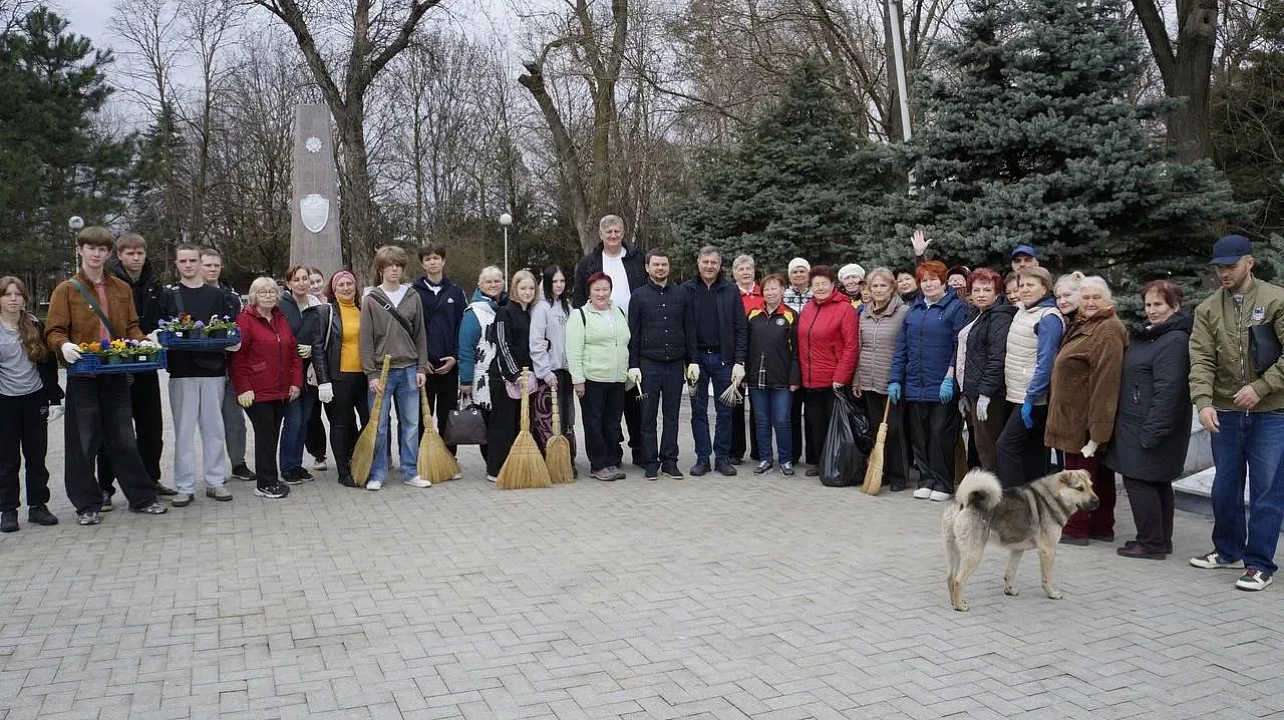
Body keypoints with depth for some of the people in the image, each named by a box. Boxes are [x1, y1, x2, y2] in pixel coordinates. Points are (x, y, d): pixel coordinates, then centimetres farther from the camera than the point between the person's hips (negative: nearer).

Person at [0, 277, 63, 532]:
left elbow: (49, 365, 7)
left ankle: (38, 506, 18)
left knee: (37, 457, 8)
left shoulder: (36, 327, 4)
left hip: (35, 399, 2)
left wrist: (54, 399, 3)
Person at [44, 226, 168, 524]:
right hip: (82, 375, -3)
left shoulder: (122, 289, 12)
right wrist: (64, 345, -24)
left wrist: (142, 341, -6)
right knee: (83, 443, 4)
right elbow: (53, 331, -3)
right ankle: (87, 505, 14)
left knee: (125, 440, 10)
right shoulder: (66, 290, 1)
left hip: (117, 374, 3)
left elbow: (131, 326, 14)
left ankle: (142, 497, 17)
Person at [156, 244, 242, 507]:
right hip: (181, 371, -1)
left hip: (213, 369, 1)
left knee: (213, 428, 6)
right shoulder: (168, 296, 7)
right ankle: (185, 486, 7)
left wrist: (229, 342, -8)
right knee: (184, 430, 2)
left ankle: (215, 481, 15)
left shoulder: (218, 295, 11)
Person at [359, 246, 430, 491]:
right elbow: (365, 340, -4)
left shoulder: (413, 297, 7)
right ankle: (377, 474, 12)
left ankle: (410, 472, 16)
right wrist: (371, 375, -10)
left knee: (411, 423, 7)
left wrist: (422, 368, 3)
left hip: (409, 370, 3)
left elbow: (420, 335, 9)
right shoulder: (372, 300, -1)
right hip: (382, 371, -3)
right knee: (379, 425, 2)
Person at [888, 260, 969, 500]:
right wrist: (895, 380, 7)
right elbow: (901, 348, 13)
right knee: (919, 436, 8)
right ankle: (926, 480, 19)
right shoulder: (914, 310, 14)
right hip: (914, 386, 5)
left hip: (943, 387, -5)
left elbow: (960, 346, -9)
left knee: (941, 434, -1)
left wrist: (950, 379, -16)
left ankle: (944, 485, 9)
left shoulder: (956, 307, -2)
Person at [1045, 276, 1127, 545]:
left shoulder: (1108, 331, -17)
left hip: (1085, 419, -10)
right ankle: (1102, 527, 24)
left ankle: (1075, 529, 5)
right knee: (1100, 472, 15)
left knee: (1079, 471, -3)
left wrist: (1097, 431, -26)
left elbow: (1106, 380, -23)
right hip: (1077, 415, 10)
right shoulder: (1084, 325, 17)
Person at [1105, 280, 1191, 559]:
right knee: (1158, 482, 14)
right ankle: (1160, 541, 22)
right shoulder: (1151, 334, 16)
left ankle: (1151, 543, 1)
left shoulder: (1174, 340, -16)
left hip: (1152, 426, -10)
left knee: (1139, 480, -6)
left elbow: (1168, 390, -23)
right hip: (1137, 424, 10)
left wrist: (1151, 432, -24)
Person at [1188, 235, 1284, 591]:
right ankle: (1228, 549, 31)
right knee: (1224, 487, 14)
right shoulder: (1208, 309, 4)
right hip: (1225, 413, 4)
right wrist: (1204, 401, -18)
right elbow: (1201, 359, -5)